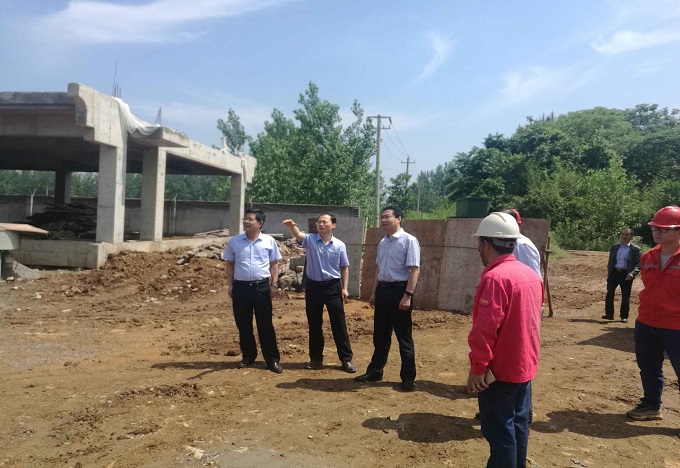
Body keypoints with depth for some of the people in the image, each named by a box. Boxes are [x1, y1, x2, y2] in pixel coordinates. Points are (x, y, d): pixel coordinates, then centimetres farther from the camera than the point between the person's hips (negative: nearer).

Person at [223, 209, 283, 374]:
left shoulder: (269, 241, 0)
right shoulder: (234, 241, 3)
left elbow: (274, 264, 5)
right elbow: (230, 263, 9)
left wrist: (273, 285, -1)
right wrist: (230, 284, 3)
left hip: (262, 286, -2)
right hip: (241, 286, 2)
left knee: (265, 324, 1)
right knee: (243, 324, 10)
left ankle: (272, 359, 8)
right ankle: (248, 355, 26)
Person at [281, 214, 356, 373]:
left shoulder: (339, 245, 0)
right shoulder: (310, 240, -1)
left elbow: (344, 267, 5)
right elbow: (298, 235, -22)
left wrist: (344, 288, -1)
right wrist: (292, 226, -44)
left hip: (332, 286, -1)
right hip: (313, 286, 1)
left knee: (339, 324, 2)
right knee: (314, 325, 10)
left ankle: (346, 359, 11)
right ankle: (316, 358, 24)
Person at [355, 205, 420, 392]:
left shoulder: (409, 241, -11)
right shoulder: (382, 242, 12)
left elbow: (414, 270, -16)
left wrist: (408, 295, -21)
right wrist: (374, 293, 19)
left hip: (399, 290, -7)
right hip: (382, 289, 7)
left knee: (404, 337, 3)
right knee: (380, 335, 16)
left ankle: (408, 377, 16)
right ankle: (375, 371, 28)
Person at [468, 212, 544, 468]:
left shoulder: (495, 277, -22)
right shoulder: (531, 274, 5)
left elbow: (484, 330, -25)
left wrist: (478, 367, -16)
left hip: (499, 370, -9)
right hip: (525, 365, 9)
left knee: (500, 431, 3)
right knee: (518, 424, 19)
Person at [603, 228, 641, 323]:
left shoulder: (635, 249, -2)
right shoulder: (614, 247, 10)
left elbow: (639, 264, -6)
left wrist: (633, 273, -21)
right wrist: (609, 273, 9)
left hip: (626, 274, -3)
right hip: (614, 272, 3)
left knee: (625, 296, 5)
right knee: (609, 293, -1)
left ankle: (624, 316, 15)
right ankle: (609, 314, 6)